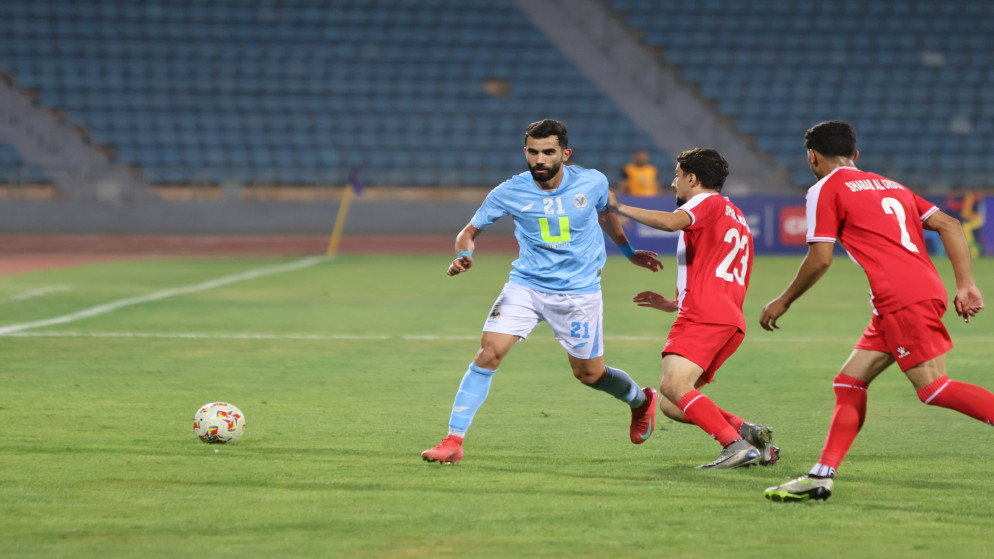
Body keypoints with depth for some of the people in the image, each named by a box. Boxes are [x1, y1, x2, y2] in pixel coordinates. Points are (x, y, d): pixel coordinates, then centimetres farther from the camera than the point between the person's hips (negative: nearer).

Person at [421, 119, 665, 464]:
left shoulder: (592, 183, -7)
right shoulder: (509, 193, -10)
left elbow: (605, 215, 16)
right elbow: (470, 231, 1)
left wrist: (630, 253, 28)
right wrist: (463, 256, -20)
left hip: (579, 290, 0)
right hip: (526, 285, 0)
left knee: (589, 374, 9)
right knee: (489, 352, -18)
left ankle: (642, 400, 43)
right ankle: (454, 441, -14)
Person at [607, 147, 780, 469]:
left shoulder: (709, 202, 5)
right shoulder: (737, 218, 34)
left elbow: (671, 222, -19)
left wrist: (617, 207, -10)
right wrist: (672, 304, 38)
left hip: (705, 315, -9)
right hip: (731, 321, 9)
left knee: (673, 385, -25)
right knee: (671, 405, 6)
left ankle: (737, 445, -35)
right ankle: (747, 431, -6)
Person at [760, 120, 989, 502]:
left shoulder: (825, 190, 4)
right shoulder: (890, 186, 25)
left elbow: (820, 258, -4)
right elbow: (948, 225, 17)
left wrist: (783, 302, 10)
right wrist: (966, 285, 13)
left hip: (903, 298, -9)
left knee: (933, 388, -14)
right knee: (849, 383, 10)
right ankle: (822, 477, 7)